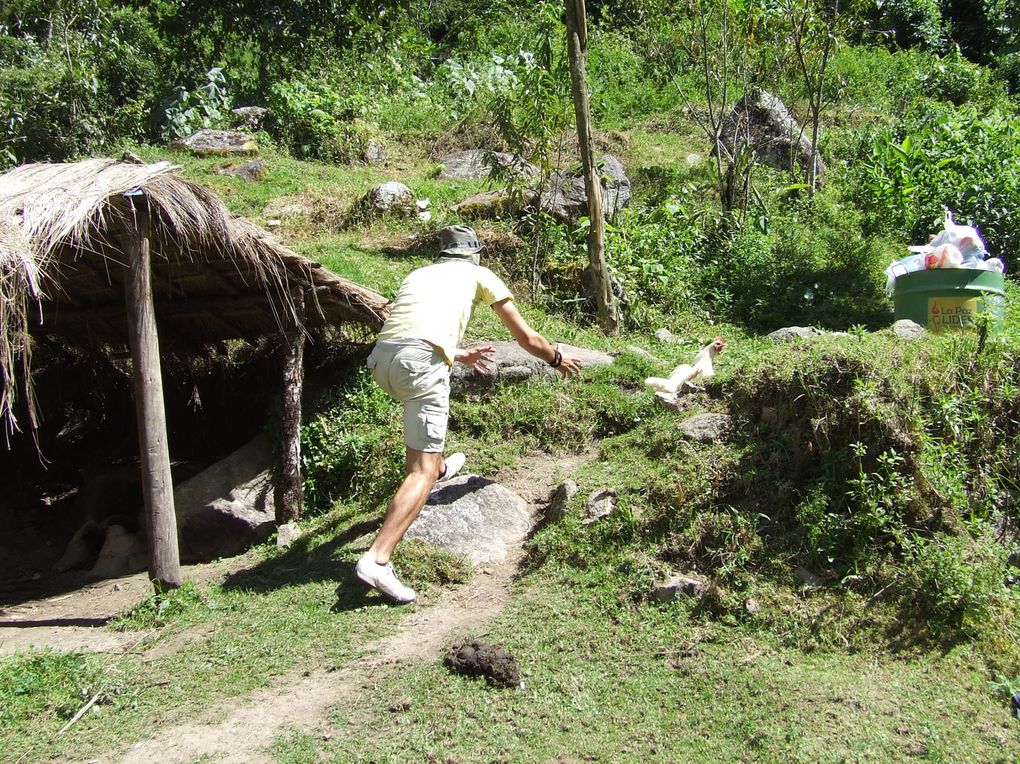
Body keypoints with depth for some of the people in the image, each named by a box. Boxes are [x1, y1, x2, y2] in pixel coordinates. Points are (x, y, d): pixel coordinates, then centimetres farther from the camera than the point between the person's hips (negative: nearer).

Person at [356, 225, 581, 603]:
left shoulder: (418, 274, 34)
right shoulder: (479, 274, 22)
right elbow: (526, 337, 26)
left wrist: (459, 355, 59)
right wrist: (557, 359, 44)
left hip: (381, 356, 6)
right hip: (420, 360, -6)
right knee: (423, 471, -7)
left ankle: (438, 466, 53)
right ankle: (377, 560, -19)